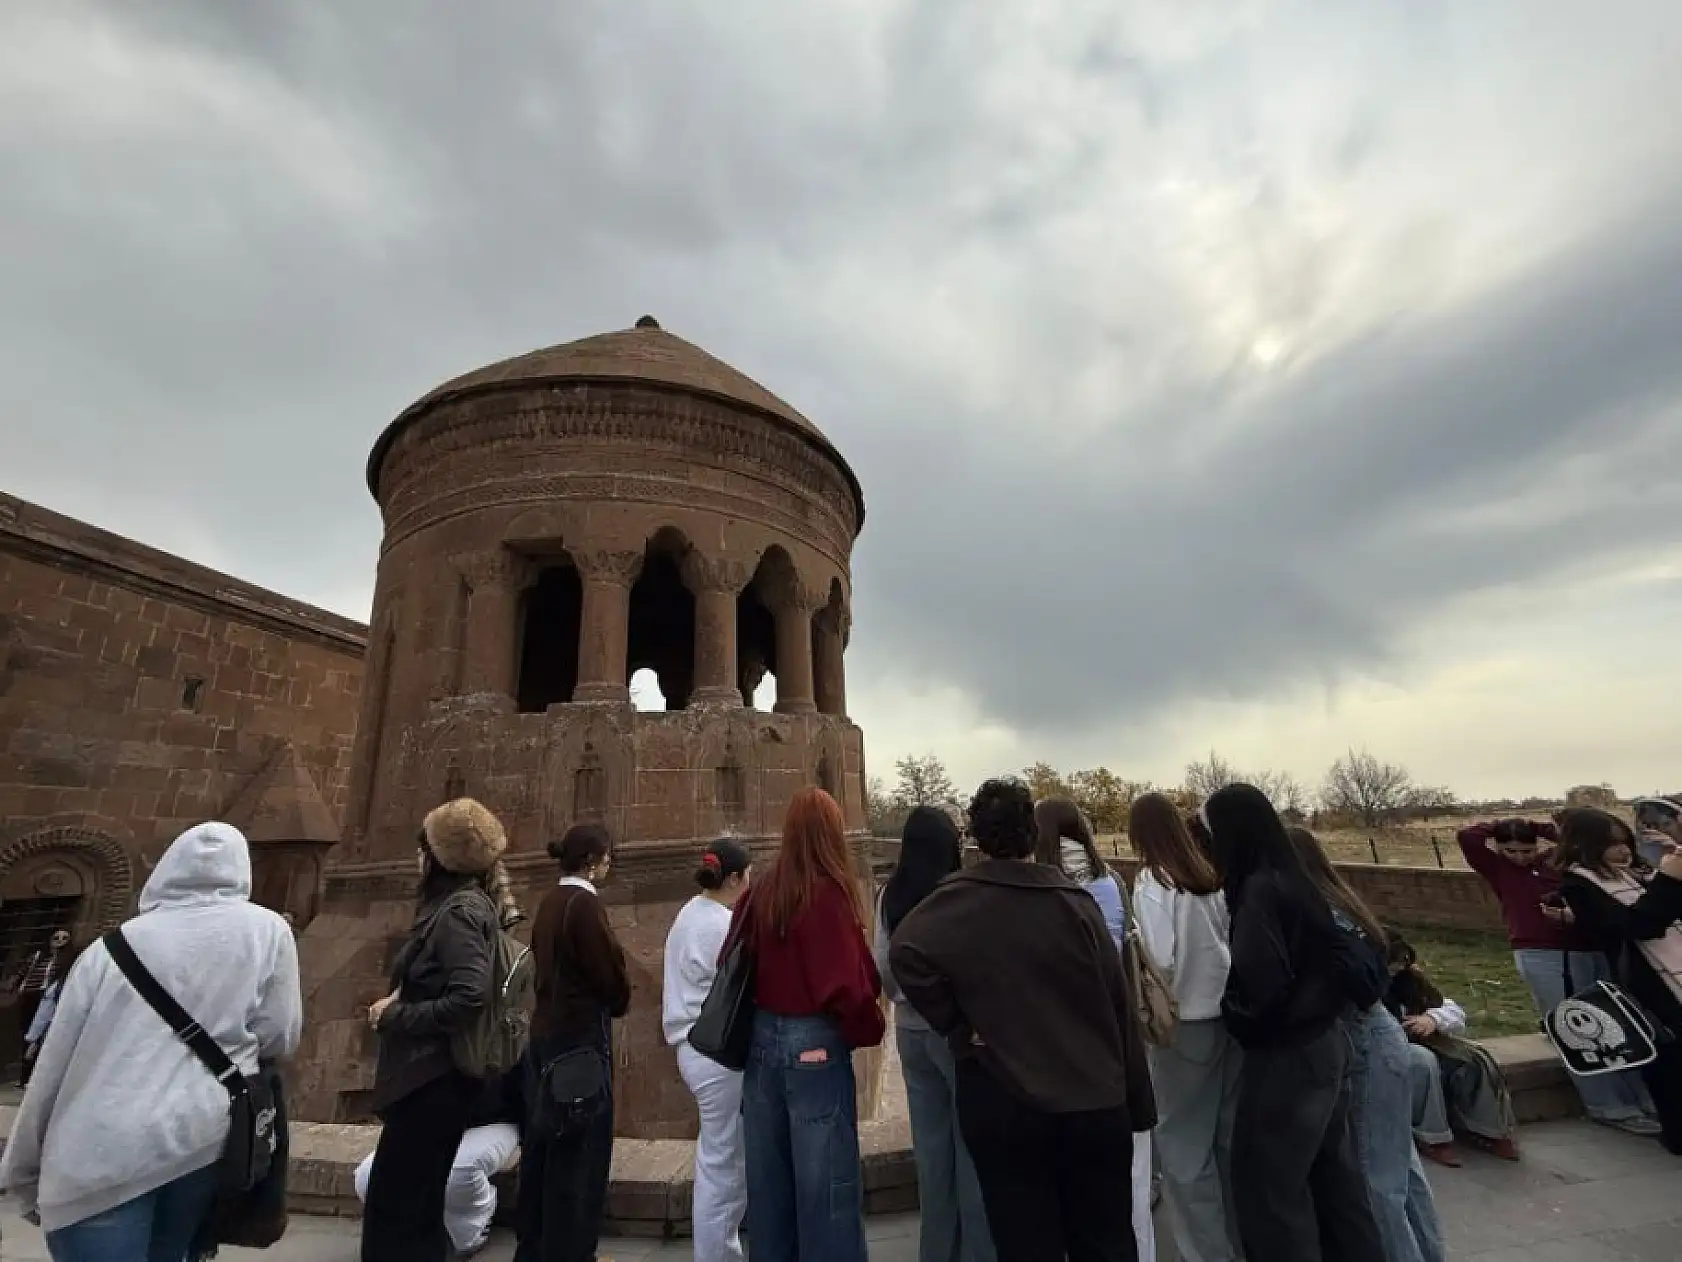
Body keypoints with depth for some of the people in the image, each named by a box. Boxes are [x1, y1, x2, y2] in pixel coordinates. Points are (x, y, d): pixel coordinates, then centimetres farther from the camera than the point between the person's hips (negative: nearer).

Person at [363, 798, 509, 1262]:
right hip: (433, 1072, 9)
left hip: (433, 1076, -9)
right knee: (417, 1199, 21)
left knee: (394, 1203, 3)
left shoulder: (458, 911, -21)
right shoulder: (461, 904, 8)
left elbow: (470, 998, -29)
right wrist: (399, 1001, 0)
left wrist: (395, 1016, -17)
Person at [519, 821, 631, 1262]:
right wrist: (620, 1004, 4)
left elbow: (547, 964, 12)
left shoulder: (549, 902, 6)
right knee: (581, 1147, 4)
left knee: (544, 1139, 20)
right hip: (581, 1033, -9)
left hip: (546, 1028, 9)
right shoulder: (585, 903, -20)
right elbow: (610, 972, -18)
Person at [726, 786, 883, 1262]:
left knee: (768, 1176, 20)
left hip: (762, 1041, 7)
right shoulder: (828, 894, -20)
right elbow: (847, 985, -22)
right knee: (825, 1181, 8)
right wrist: (871, 1029, -3)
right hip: (814, 1046, -6)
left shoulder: (760, 892, 0)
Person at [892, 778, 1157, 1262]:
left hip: (1003, 1103, -2)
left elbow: (906, 953, -26)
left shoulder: (957, 898, -10)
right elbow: (1118, 1005, 0)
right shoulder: (1076, 901, -4)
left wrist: (958, 1028, -14)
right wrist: (1137, 1103, 9)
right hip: (1095, 1102, 2)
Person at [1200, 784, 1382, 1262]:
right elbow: (1308, 963, 13)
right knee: (1333, 1172, 23)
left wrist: (1228, 1012, -9)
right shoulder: (1292, 878, 3)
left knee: (1267, 1184, 7)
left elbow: (1258, 985, -27)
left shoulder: (1260, 888, -24)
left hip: (1286, 1054, -9)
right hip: (1325, 1041, 9)